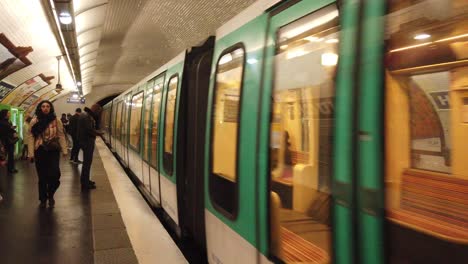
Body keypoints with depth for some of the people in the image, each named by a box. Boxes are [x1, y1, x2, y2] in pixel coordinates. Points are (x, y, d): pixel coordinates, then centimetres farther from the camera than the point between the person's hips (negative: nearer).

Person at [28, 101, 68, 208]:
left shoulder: (56, 121, 1)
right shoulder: (34, 121, 0)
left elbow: (61, 136, 1)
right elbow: (31, 137, -2)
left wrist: (64, 150, -5)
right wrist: (31, 153, -7)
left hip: (53, 151, 0)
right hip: (40, 151, 0)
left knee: (54, 174, -11)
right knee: (42, 177, 6)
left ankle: (50, 195, 16)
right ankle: (43, 199, 23)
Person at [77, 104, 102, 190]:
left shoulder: (87, 115, 14)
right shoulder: (87, 116, -20)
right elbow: (89, 130, -25)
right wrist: (98, 133, -11)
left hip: (86, 141, 11)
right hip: (87, 142, -11)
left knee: (87, 162, 19)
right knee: (87, 162, -4)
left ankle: (85, 181, 31)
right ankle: (85, 184, 2)